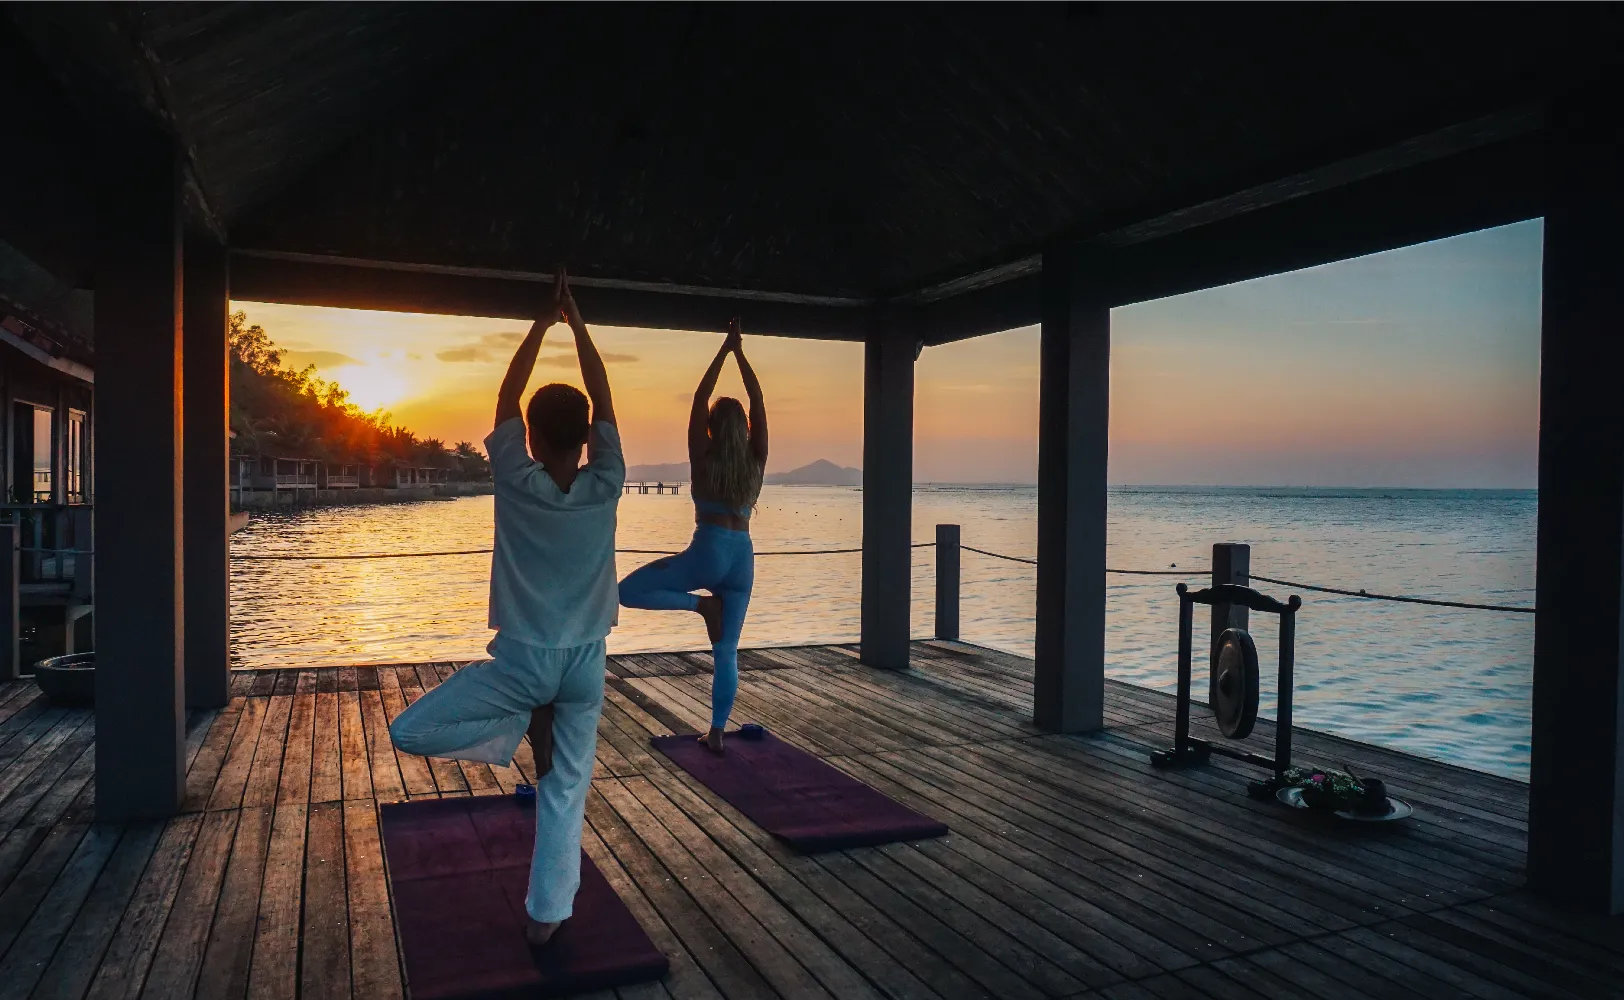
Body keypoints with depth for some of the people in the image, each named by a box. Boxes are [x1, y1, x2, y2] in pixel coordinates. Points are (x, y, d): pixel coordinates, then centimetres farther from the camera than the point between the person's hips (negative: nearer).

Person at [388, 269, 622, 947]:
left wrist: (543, 322, 7)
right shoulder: (605, 487, -7)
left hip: (523, 658, -3)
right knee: (565, 794, 12)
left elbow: (506, 396, 1)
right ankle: (547, 915, 15)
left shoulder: (517, 484, -11)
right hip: (585, 661, 3)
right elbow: (602, 397, 3)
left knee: (409, 731, 8)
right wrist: (575, 319, 8)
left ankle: (525, 722, -2)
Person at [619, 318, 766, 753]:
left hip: (708, 551, -5)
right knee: (726, 652, 10)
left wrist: (724, 350, 1)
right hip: (742, 558, 5)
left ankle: (700, 603, -8)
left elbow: (699, 399, -2)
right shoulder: (756, 461, 3)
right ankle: (716, 733, 11)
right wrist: (740, 353, 7)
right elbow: (758, 401, 7)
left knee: (628, 591, 6)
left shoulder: (704, 458, -4)